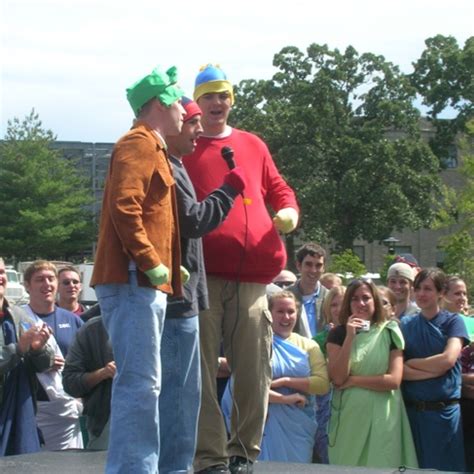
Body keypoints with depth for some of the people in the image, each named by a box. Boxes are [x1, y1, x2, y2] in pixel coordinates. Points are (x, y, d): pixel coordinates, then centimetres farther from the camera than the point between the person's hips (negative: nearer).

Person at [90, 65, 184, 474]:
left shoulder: (153, 148, 24)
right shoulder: (139, 144, -7)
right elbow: (124, 207, -20)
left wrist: (169, 265, 16)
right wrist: (151, 263, -19)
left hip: (145, 284, 10)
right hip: (133, 279, -10)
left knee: (143, 383, 11)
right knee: (140, 382, -12)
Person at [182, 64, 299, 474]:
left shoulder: (253, 146, 19)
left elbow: (279, 190, 25)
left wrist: (289, 212, 2)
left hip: (252, 276, 3)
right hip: (202, 273, -3)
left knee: (255, 371, 4)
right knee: (203, 371, -4)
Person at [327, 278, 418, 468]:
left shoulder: (389, 332, 2)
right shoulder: (338, 334, 4)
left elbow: (394, 380, -7)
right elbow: (338, 378, -8)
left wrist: (353, 380, -9)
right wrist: (350, 337, -14)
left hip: (382, 417, -1)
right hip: (348, 416, 1)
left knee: (381, 466, 0)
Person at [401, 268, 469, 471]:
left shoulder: (453, 321, 1)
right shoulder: (405, 325, 6)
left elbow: (448, 359, -14)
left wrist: (411, 363, -5)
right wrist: (433, 370, -14)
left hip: (445, 411, -2)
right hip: (412, 410, 2)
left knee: (447, 466, 4)